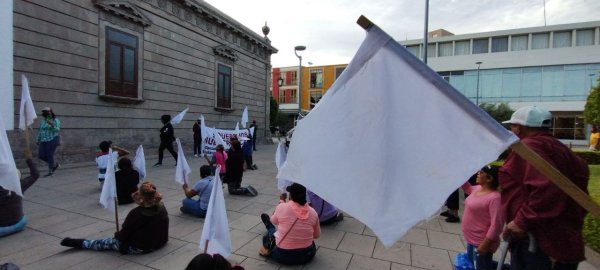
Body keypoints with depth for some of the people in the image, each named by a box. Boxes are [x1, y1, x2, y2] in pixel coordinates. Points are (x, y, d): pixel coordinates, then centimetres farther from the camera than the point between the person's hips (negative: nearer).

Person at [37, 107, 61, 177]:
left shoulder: (56, 120, -5)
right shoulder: (42, 121, 13)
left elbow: (57, 130, -17)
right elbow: (40, 131, 17)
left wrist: (52, 125, -34)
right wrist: (38, 140, 16)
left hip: (52, 139, -7)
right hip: (44, 141, 7)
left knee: (49, 155, -6)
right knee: (41, 156, 0)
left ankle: (50, 172, 6)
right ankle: (55, 164, 19)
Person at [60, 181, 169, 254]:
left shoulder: (136, 213, -26)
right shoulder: (162, 206, -9)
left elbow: (122, 236, -11)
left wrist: (117, 234, 8)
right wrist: (141, 202, 4)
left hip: (138, 248, -5)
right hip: (160, 243, 6)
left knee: (110, 242, 16)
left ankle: (79, 243, 33)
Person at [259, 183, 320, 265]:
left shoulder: (282, 207, -17)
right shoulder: (313, 212, -10)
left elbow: (273, 221, 7)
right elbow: (317, 235, 5)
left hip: (283, 256, -2)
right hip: (307, 255, 2)